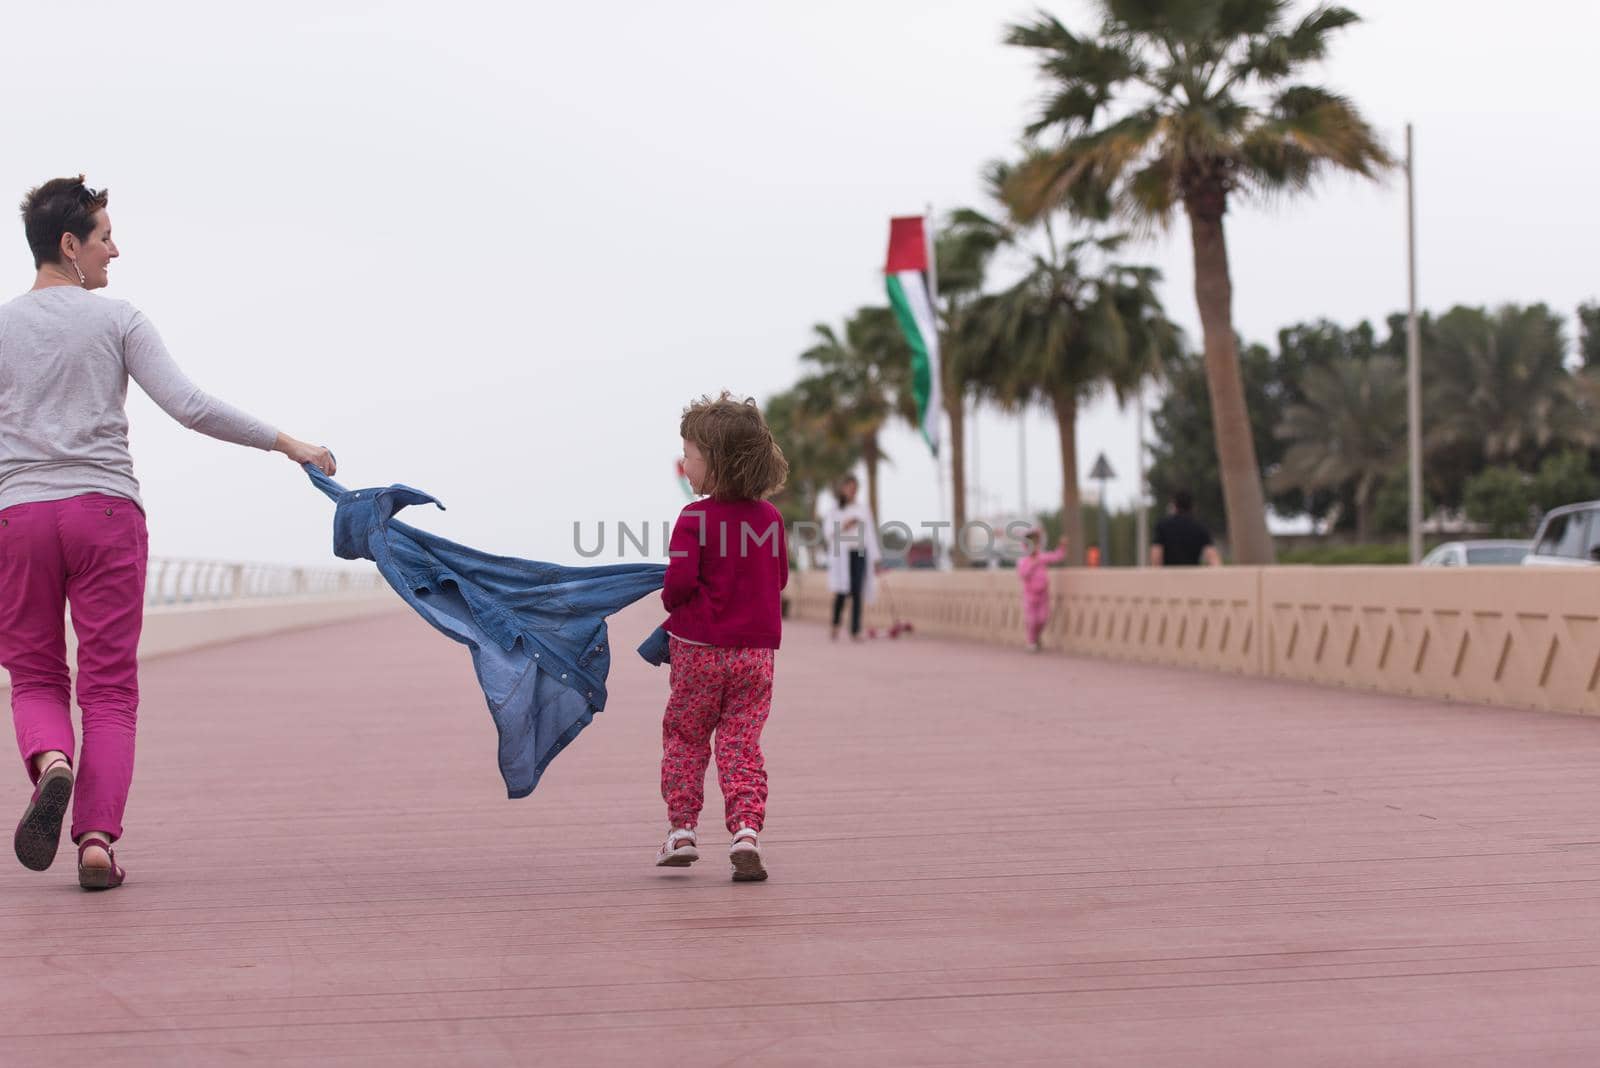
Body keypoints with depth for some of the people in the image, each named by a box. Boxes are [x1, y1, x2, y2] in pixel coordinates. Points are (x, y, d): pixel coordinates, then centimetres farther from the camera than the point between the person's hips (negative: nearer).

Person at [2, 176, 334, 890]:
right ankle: (98, 838, -7)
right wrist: (285, 443, -1)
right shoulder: (117, 320, 2)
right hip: (106, 510, -1)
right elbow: (189, 407, -7)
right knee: (109, 684, 3)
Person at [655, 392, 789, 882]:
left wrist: (671, 601, 1)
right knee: (741, 744, 4)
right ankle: (746, 829, -12)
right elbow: (779, 577, 12)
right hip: (757, 650, 4)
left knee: (684, 738, 14)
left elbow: (680, 579, -20)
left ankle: (682, 829, 15)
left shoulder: (694, 519, -13)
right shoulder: (769, 517, 3)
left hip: (698, 648, -3)